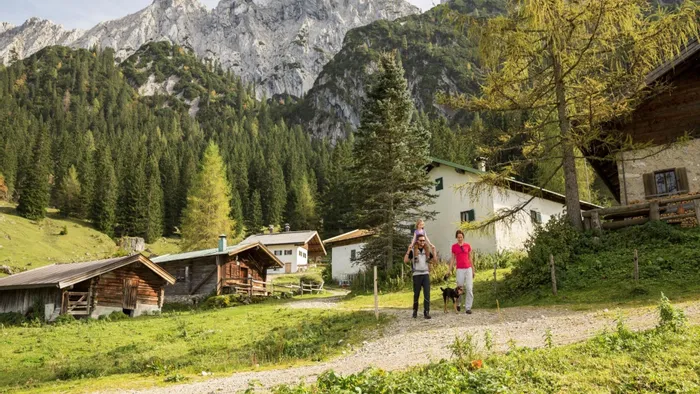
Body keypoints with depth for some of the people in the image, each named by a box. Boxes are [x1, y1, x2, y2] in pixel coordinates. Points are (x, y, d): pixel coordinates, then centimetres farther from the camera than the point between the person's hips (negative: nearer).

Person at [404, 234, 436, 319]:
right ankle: (415, 311, 24)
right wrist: (408, 251, -15)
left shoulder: (427, 251, 10)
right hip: (417, 275, -2)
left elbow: (434, 260, 10)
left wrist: (434, 251, -1)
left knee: (427, 294, -8)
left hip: (426, 274, 2)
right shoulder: (413, 251, 1)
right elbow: (405, 261, -7)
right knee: (416, 294, 8)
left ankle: (426, 312, -6)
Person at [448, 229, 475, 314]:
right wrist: (450, 270, 1)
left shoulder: (468, 245, 6)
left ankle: (468, 307, 0)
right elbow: (453, 259, 7)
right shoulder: (454, 247, 3)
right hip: (460, 269, -1)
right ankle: (458, 304, 25)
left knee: (469, 288, -5)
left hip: (468, 268, 1)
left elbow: (470, 258, 11)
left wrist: (473, 270, 11)